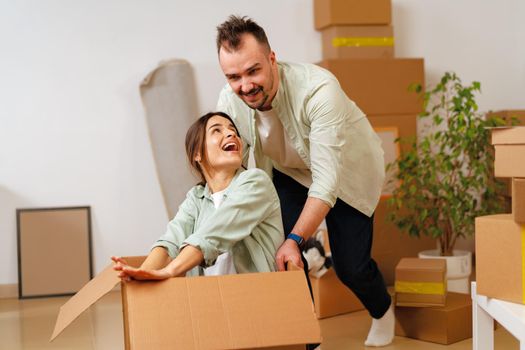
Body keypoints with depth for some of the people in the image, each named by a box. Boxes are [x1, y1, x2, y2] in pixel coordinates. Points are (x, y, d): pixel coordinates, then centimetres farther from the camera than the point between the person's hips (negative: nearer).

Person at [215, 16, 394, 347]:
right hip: (290, 172, 4)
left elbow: (327, 180, -39)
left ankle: (383, 311, 32)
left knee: (351, 266, -4)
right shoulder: (229, 102, -23)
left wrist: (295, 240, -45)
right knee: (285, 259, -11)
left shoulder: (319, 89, -39)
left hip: (348, 171, -4)